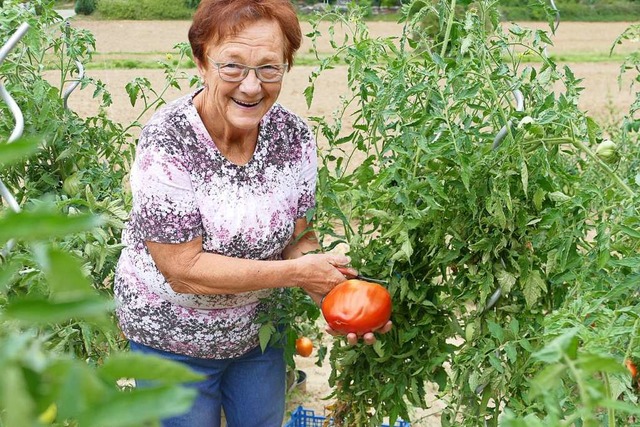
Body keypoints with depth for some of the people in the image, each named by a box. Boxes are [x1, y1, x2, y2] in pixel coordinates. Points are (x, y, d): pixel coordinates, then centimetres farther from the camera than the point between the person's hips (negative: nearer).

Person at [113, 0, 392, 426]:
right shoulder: (167, 142, -27)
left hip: (258, 329, 5)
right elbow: (184, 270, -27)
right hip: (172, 338, -4)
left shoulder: (294, 136, -13)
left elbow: (299, 238, -5)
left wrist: (335, 298, -25)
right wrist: (299, 272, -27)